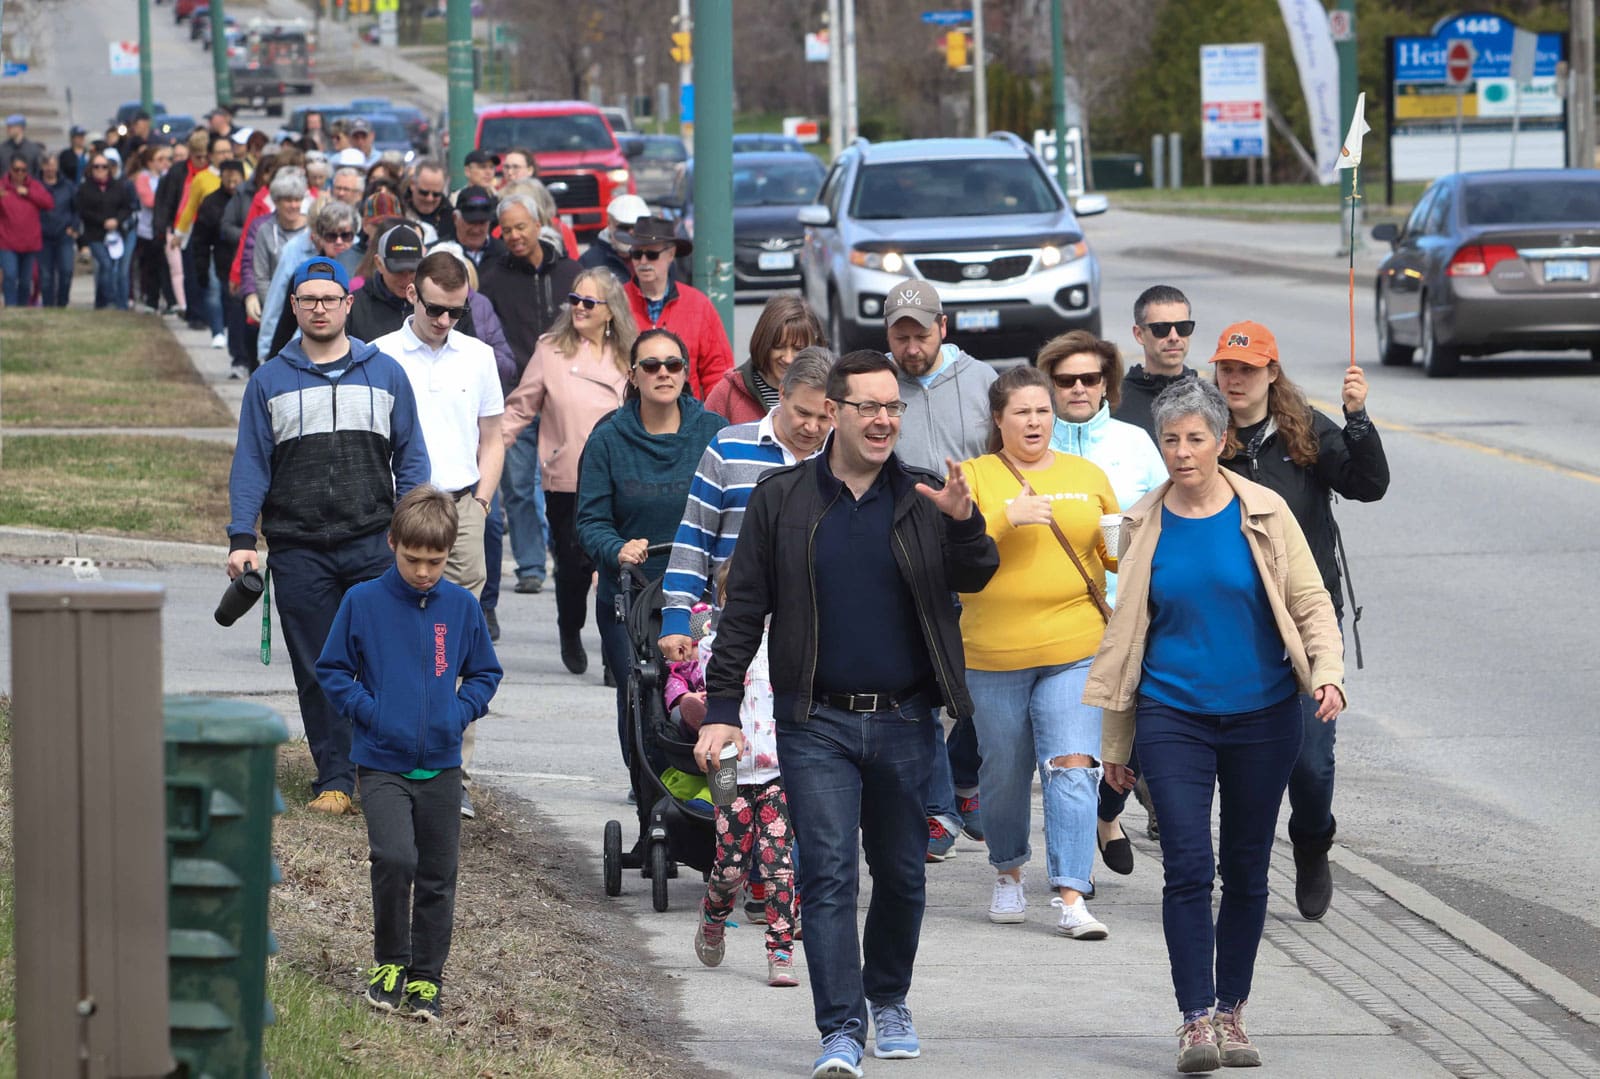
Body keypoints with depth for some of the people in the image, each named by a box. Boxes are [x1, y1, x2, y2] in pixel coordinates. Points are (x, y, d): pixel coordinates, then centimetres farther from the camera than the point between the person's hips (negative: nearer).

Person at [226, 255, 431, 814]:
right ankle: (335, 779, 8)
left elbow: (410, 458, 11)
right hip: (298, 552, 0)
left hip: (373, 543, 0)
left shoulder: (385, 373, 9)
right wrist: (242, 539, -3)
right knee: (318, 673, 2)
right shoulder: (269, 381, 8)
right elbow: (251, 465, 7)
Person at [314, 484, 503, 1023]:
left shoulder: (461, 607, 3)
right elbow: (332, 669, 4)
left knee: (437, 874, 7)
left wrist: (461, 711, -2)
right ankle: (389, 962, 0)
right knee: (394, 858, -19)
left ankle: (426, 977, 20)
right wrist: (366, 710, -9)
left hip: (440, 763, 3)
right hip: (381, 761, -3)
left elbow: (485, 672, 15)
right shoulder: (363, 602, -4)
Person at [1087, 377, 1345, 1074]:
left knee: (1246, 871, 8)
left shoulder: (1263, 514, 0)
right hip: (1174, 718, 0)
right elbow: (1126, 632, 11)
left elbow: (1309, 601, 2)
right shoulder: (1144, 525, 4)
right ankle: (1195, 1019, -11)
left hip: (1261, 717, 0)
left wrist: (1328, 671, -18)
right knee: (1188, 868, -12)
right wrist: (1114, 741, 13)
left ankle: (1231, 1012, 20)